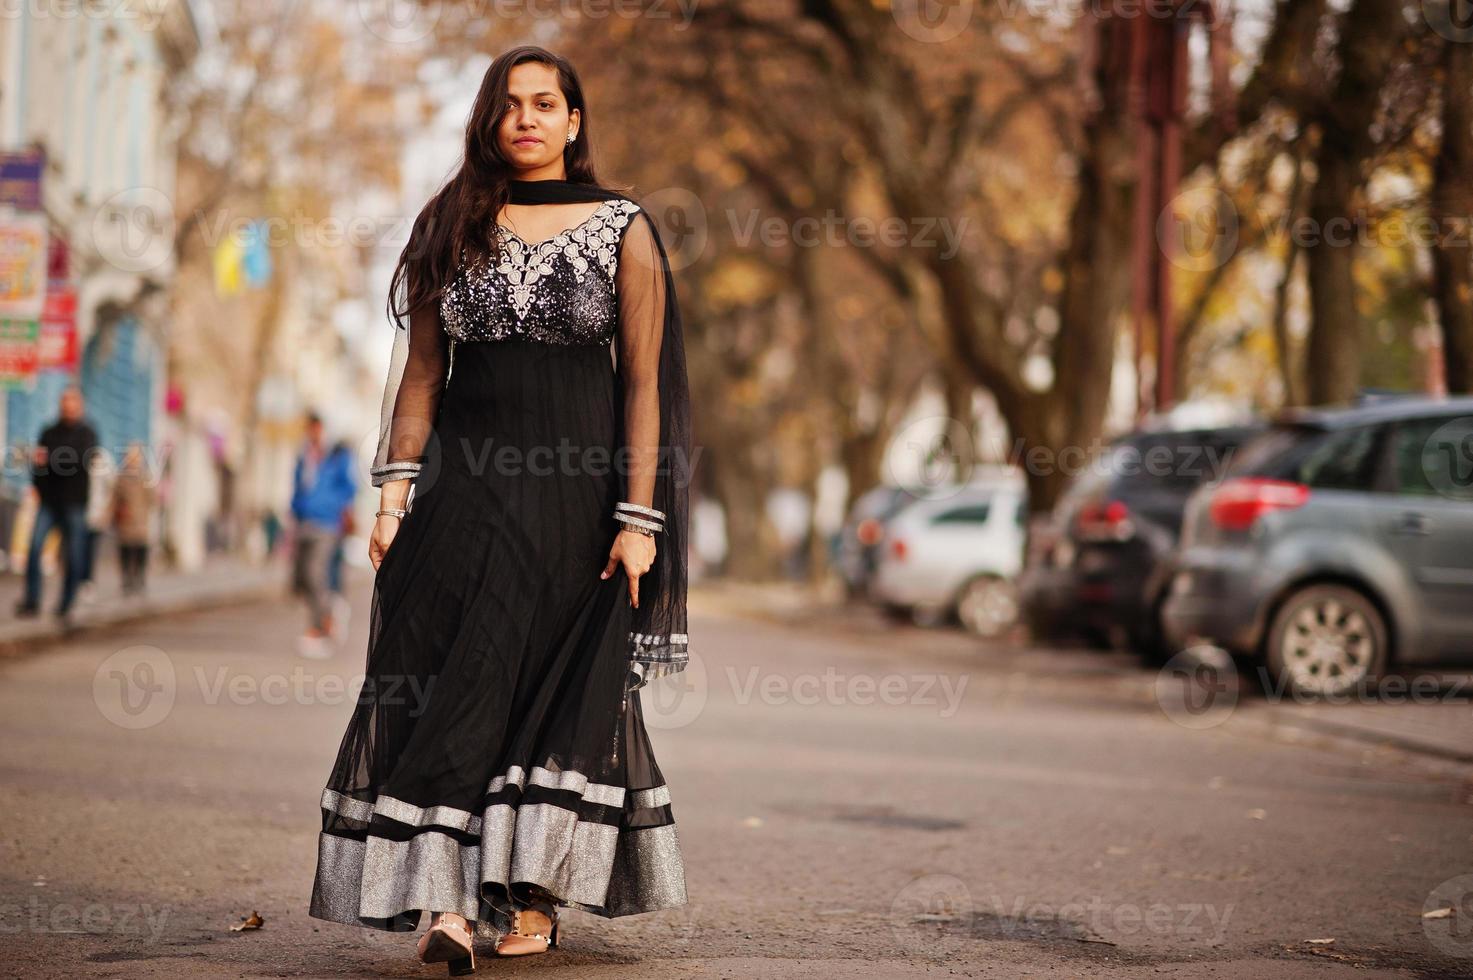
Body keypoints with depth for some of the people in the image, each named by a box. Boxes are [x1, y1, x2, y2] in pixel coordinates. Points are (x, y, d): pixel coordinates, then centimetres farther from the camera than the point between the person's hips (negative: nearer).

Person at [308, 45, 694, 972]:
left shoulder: (624, 229, 1)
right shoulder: (451, 227, 8)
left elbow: (642, 382, -2)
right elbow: (421, 370, 8)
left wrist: (639, 518, -9)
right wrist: (396, 493, -2)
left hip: (575, 486, -1)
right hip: (465, 485, 2)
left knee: (564, 689, 2)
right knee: (451, 679, -8)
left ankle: (535, 899, 13)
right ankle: (449, 898, -11)